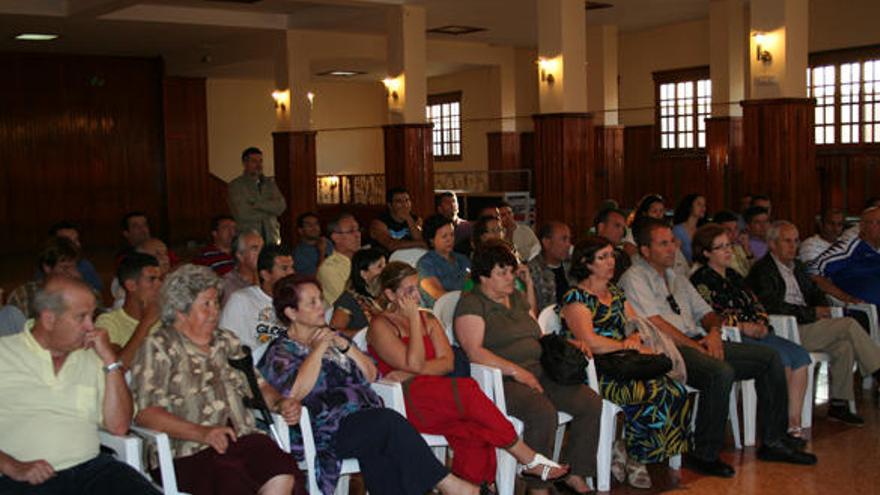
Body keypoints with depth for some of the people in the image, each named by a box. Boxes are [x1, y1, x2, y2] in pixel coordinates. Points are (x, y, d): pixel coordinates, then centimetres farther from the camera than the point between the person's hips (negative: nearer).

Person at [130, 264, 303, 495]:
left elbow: (256, 385, 27)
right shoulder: (158, 348, 1)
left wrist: (279, 402, 4)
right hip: (188, 452, -5)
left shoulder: (226, 341, 22)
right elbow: (145, 412, -10)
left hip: (242, 438, 5)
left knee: (284, 476, -25)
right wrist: (201, 433, -21)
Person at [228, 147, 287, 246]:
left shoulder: (269, 182, 15)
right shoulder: (235, 185, 1)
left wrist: (256, 204, -8)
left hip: (271, 237, 4)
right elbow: (242, 213, -11)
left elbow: (281, 206, 1)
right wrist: (269, 209, 0)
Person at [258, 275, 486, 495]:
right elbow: (295, 392, -15)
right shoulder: (280, 352, 6)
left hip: (363, 419, 5)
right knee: (390, 421, -29)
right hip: (327, 432, -5)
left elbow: (371, 375, 18)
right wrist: (318, 350, -7)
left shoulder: (332, 337, 24)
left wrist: (345, 347, 4)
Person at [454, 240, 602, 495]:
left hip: (538, 373, 8)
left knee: (591, 402, -12)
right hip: (500, 380, -8)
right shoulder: (471, 302, -3)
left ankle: (575, 474, -2)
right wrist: (516, 371, -21)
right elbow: (474, 351, -15)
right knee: (543, 411, -34)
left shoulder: (517, 297, 22)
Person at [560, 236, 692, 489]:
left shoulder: (615, 293, 22)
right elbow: (591, 342, -15)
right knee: (654, 393, -28)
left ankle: (635, 455, -8)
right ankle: (633, 457, -8)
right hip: (594, 373, -8)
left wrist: (635, 339, -5)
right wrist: (631, 347, -8)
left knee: (677, 391, -18)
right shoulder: (576, 298, -4)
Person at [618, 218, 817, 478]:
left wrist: (714, 332, 0)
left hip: (699, 342, 9)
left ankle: (773, 442, 3)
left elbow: (706, 312, 23)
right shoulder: (634, 278, -1)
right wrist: (694, 346, -15)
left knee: (770, 357, -1)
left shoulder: (678, 279, 26)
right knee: (721, 372, -35)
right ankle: (704, 455, -21)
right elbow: (655, 324, -12)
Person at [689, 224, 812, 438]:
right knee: (779, 358, -27)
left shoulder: (732, 275, 23)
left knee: (800, 355, -11)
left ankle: (794, 422, -12)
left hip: (755, 333, 8)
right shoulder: (701, 280, -3)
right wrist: (744, 327, -14)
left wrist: (761, 324, 0)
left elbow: (755, 303, 20)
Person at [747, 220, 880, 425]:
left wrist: (822, 307, 4)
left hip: (805, 325, 8)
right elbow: (773, 307, -17)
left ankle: (839, 405, -11)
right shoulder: (762, 270, -6)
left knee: (844, 345, -18)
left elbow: (814, 291, 29)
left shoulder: (797, 266, 22)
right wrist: (812, 314, -14)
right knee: (849, 325, -17)